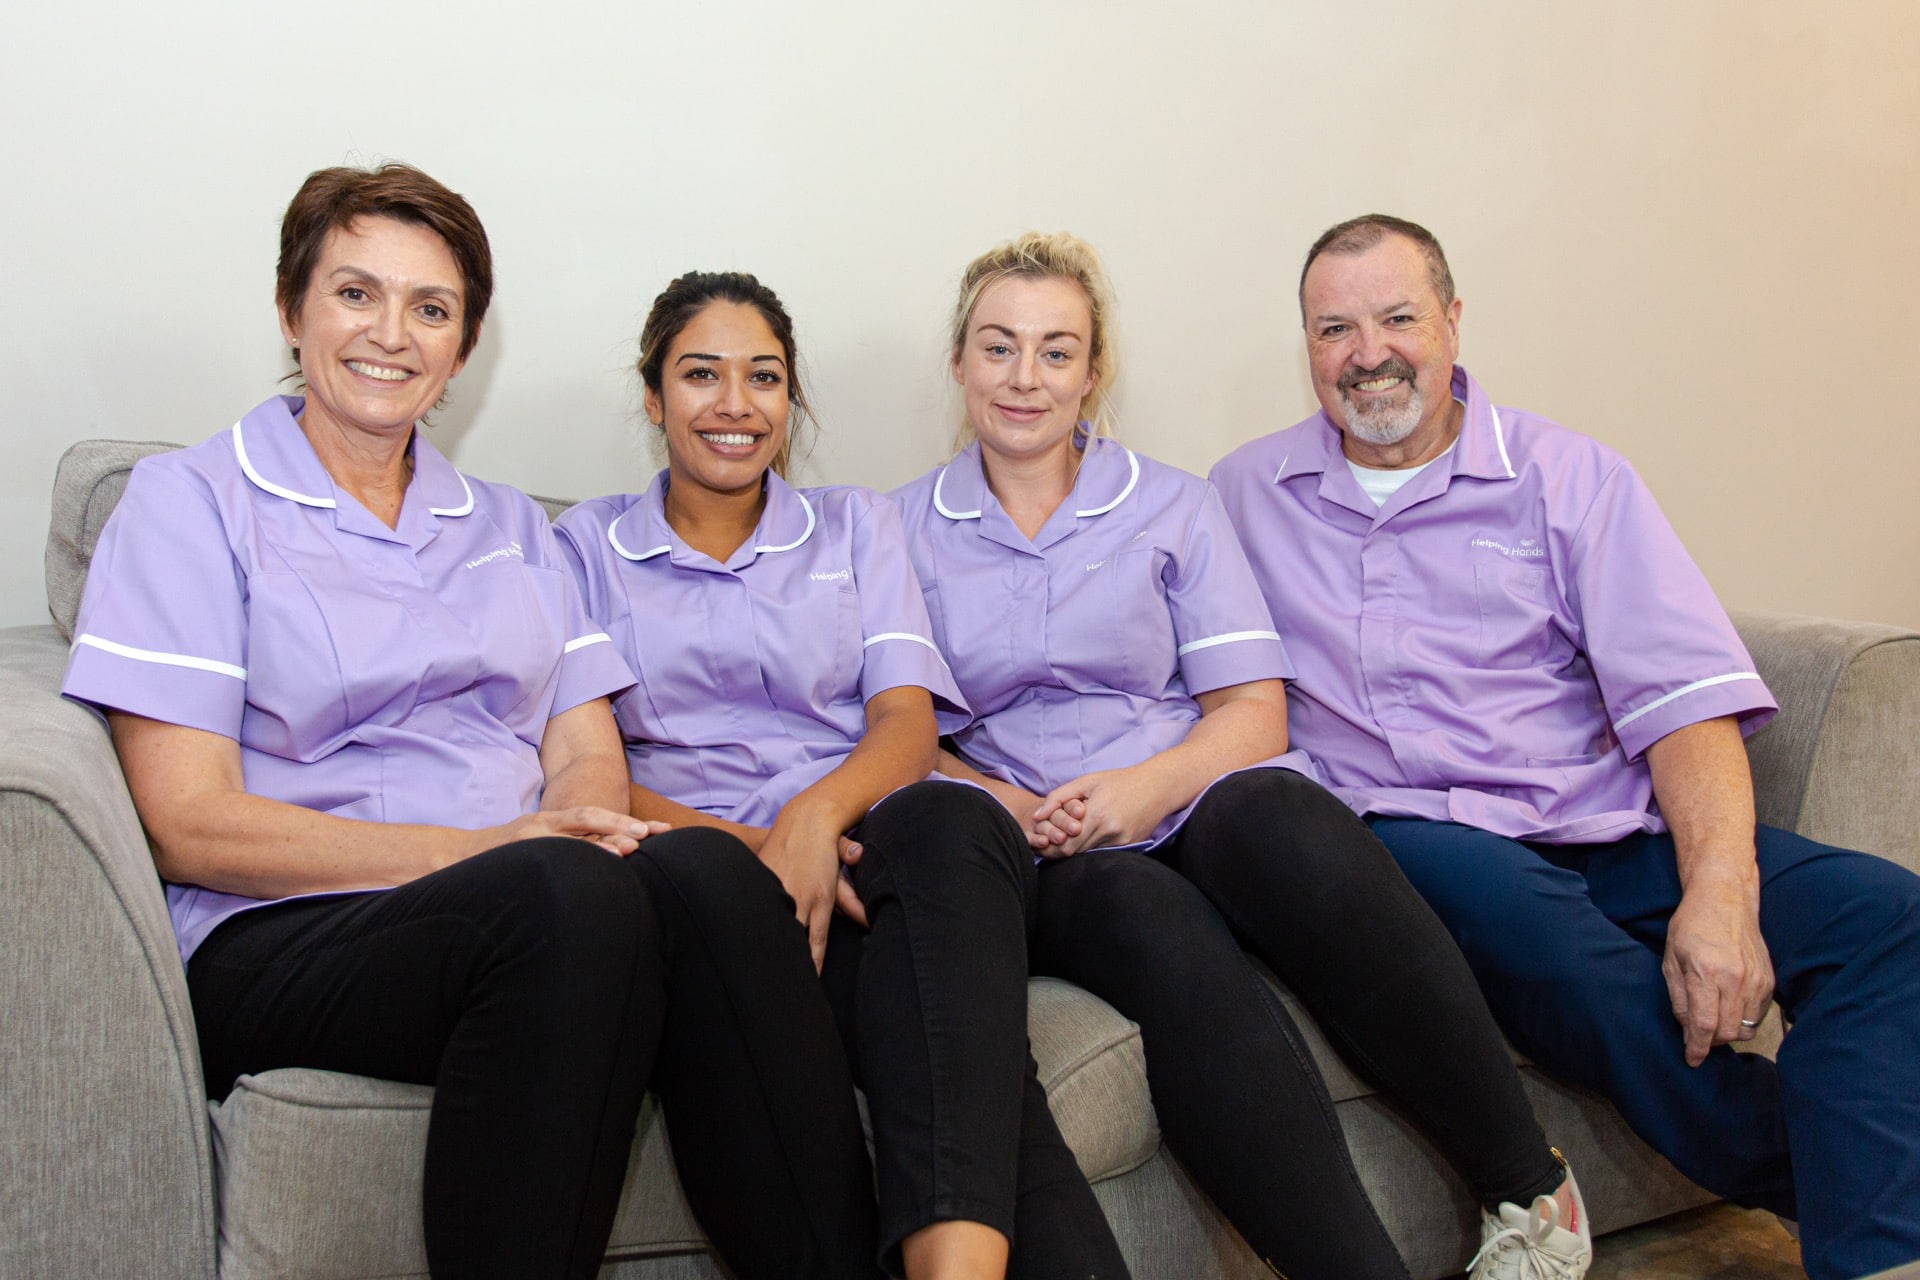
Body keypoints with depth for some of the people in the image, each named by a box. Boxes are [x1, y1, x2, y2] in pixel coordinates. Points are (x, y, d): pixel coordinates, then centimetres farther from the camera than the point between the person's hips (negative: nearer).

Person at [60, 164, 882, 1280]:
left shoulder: (510, 526, 23)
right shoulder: (193, 502, 7)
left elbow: (589, 755, 13)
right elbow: (188, 826, -4)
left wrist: (584, 819, -14)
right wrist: (490, 849, -14)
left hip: (537, 919, 4)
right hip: (286, 937, -4)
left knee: (704, 869, -30)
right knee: (571, 896, -36)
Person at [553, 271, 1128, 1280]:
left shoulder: (854, 526, 22)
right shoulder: (590, 544, 17)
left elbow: (907, 723, 7)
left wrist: (816, 814, -18)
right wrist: (744, 843, -16)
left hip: (864, 840, 2)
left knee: (951, 823, -38)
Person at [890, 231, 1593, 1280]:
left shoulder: (1170, 506, 15)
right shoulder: (905, 527, 14)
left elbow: (1255, 711, 6)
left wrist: (1153, 784, -14)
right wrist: (1006, 808, -12)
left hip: (1201, 803, 1)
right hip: (1049, 867, 0)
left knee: (1272, 817, -36)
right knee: (1155, 926, -37)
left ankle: (1530, 1193, -26)